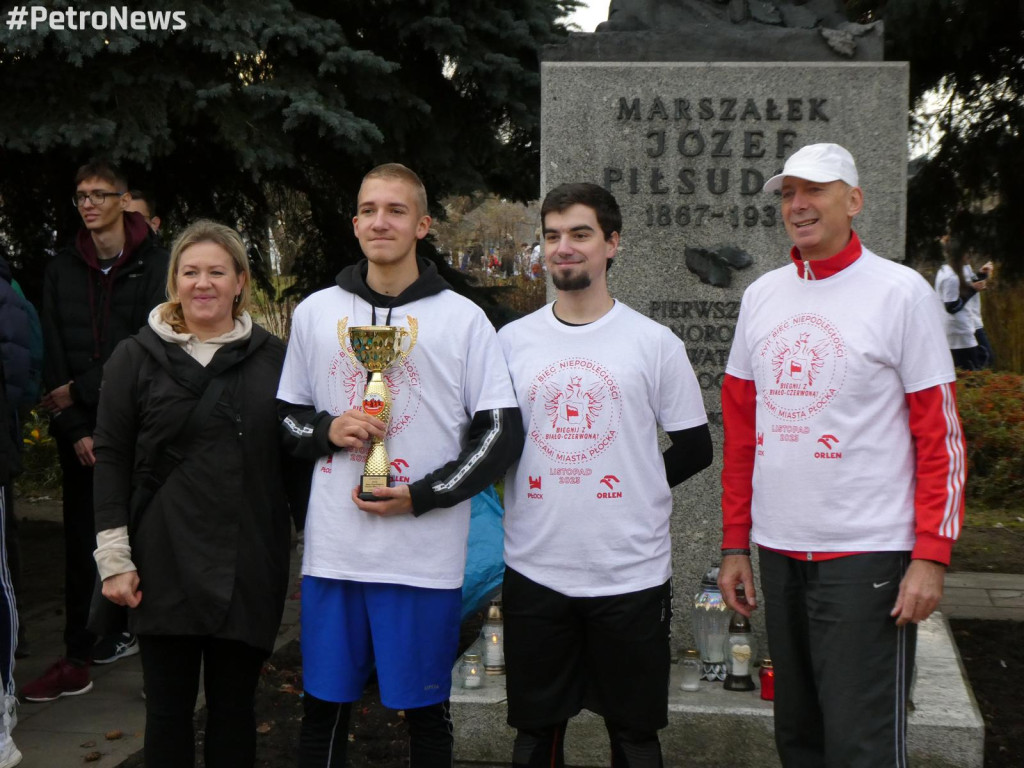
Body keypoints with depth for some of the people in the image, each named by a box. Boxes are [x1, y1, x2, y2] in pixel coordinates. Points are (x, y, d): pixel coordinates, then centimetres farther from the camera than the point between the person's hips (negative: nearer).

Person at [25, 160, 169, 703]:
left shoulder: (154, 265, -2)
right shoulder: (62, 270, 9)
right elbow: (53, 354, 2)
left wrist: (79, 391, -11)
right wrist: (74, 428, -8)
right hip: (80, 428, 3)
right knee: (81, 541, 4)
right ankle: (79, 656, 9)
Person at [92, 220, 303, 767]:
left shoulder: (272, 358, 6)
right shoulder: (136, 357, 4)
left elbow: (292, 453, 9)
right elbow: (110, 458, 2)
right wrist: (114, 556, -5)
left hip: (249, 567, 1)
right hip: (164, 567, -1)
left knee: (234, 705, 10)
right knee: (169, 706, 8)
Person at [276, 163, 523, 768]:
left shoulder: (461, 317, -1)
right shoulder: (316, 313, 9)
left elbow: (502, 434, -3)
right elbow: (287, 415, 16)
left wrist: (420, 496, -11)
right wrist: (327, 430, -7)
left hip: (426, 556, -2)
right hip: (334, 551, 3)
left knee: (426, 711, 9)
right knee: (324, 707, 11)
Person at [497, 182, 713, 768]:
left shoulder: (655, 342, -1)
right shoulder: (511, 340, 5)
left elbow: (694, 448, 4)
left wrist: (632, 490, -2)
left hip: (631, 574, -2)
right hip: (534, 571, 2)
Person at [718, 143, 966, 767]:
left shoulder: (902, 292, -6)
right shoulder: (762, 296, 10)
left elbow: (940, 435, -7)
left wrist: (931, 557, -13)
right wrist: (735, 545, 12)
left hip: (868, 555, -5)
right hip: (778, 552, 6)